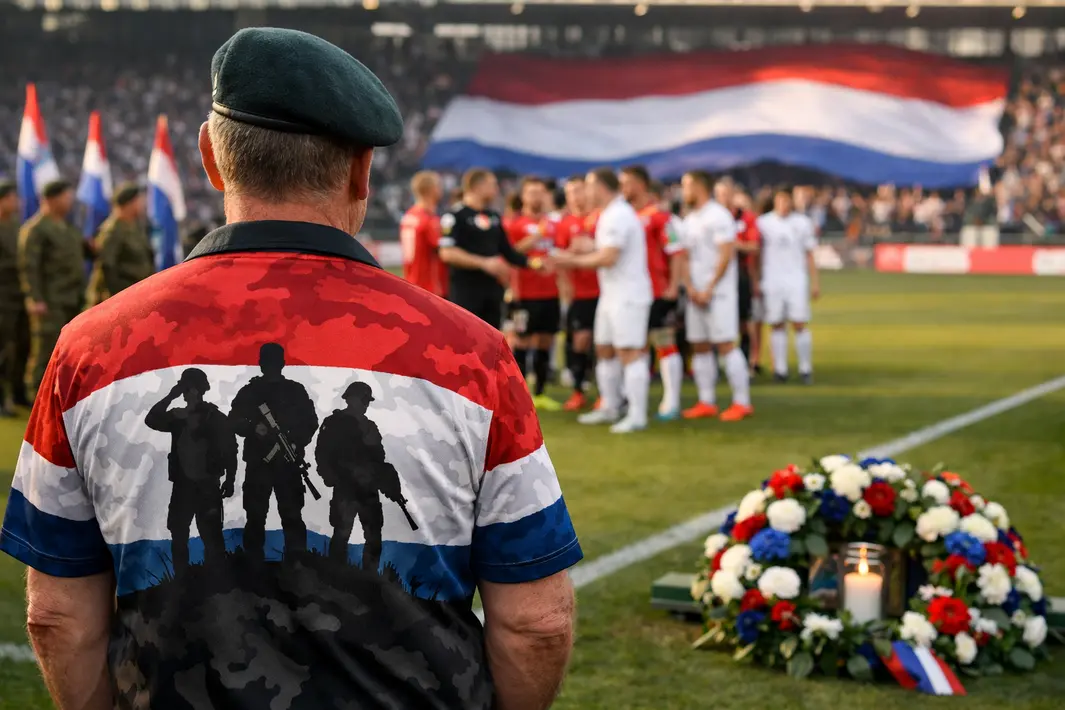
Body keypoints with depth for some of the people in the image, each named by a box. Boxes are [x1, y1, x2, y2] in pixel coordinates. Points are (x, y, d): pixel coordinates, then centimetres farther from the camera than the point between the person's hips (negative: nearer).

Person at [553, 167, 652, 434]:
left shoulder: (618, 216, -18)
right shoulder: (611, 214, 16)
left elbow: (608, 258, -23)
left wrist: (575, 261, -12)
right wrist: (576, 258, 10)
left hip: (628, 296, -11)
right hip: (611, 294, 11)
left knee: (629, 352, -10)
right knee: (604, 349, 16)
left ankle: (637, 415, -9)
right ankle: (609, 407, 25)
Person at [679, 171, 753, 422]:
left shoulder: (718, 215, -9)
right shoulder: (690, 220, 16)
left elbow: (726, 255, -15)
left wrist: (709, 290, -15)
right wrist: (690, 287, 1)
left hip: (718, 293, -8)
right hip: (696, 294, 8)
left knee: (725, 344, -10)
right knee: (700, 347, 7)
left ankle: (742, 402, -6)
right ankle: (706, 403, 12)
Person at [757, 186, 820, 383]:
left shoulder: (802, 223, 7)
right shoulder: (763, 223, 6)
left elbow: (809, 255, 10)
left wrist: (815, 282, 4)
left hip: (796, 280, 0)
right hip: (772, 281, 0)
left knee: (800, 324, -5)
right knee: (776, 326, 1)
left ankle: (805, 369, 0)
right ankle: (780, 369, 6)